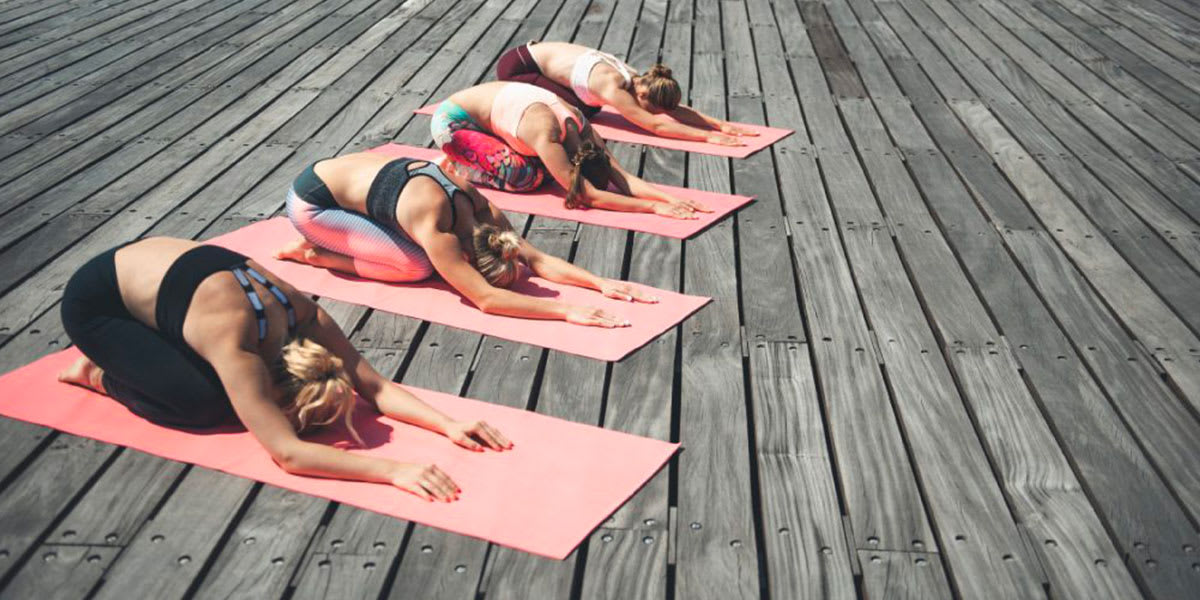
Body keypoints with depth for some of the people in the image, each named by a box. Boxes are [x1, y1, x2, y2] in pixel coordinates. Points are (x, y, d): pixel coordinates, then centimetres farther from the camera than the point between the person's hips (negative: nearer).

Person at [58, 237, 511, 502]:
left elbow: (375, 386, -15)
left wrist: (450, 426, -26)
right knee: (205, 403, -20)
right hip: (93, 302, -7)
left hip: (158, 265, 7)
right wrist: (393, 470, -50)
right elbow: (287, 453, -43)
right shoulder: (236, 349, -37)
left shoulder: (304, 316, -18)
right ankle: (100, 375, 5)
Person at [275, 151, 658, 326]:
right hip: (311, 203, -8)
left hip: (348, 174, 8)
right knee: (417, 266, -18)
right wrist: (565, 311, -42)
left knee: (429, 252, 4)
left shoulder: (479, 206, -13)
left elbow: (536, 259, -11)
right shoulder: (436, 229, -34)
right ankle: (314, 254, -2)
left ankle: (320, 247, 15)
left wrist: (602, 283, -20)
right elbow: (485, 298, -38)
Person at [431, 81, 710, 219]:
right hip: (453, 120, -8)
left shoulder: (578, 123, -14)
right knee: (525, 176, -19)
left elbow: (621, 175, -18)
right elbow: (590, 196, -39)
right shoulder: (546, 135, -36)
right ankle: (453, 166, 1)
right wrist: (653, 207, -41)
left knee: (538, 164, 1)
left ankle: (461, 157, 15)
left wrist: (670, 198, -30)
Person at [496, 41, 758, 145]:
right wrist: (708, 136, -42)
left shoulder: (638, 80, -10)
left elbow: (678, 110, -9)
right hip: (516, 66, -8)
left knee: (589, 109, 4)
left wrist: (722, 124, -21)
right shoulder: (612, 87, -33)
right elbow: (655, 125, -40)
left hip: (539, 54, 8)